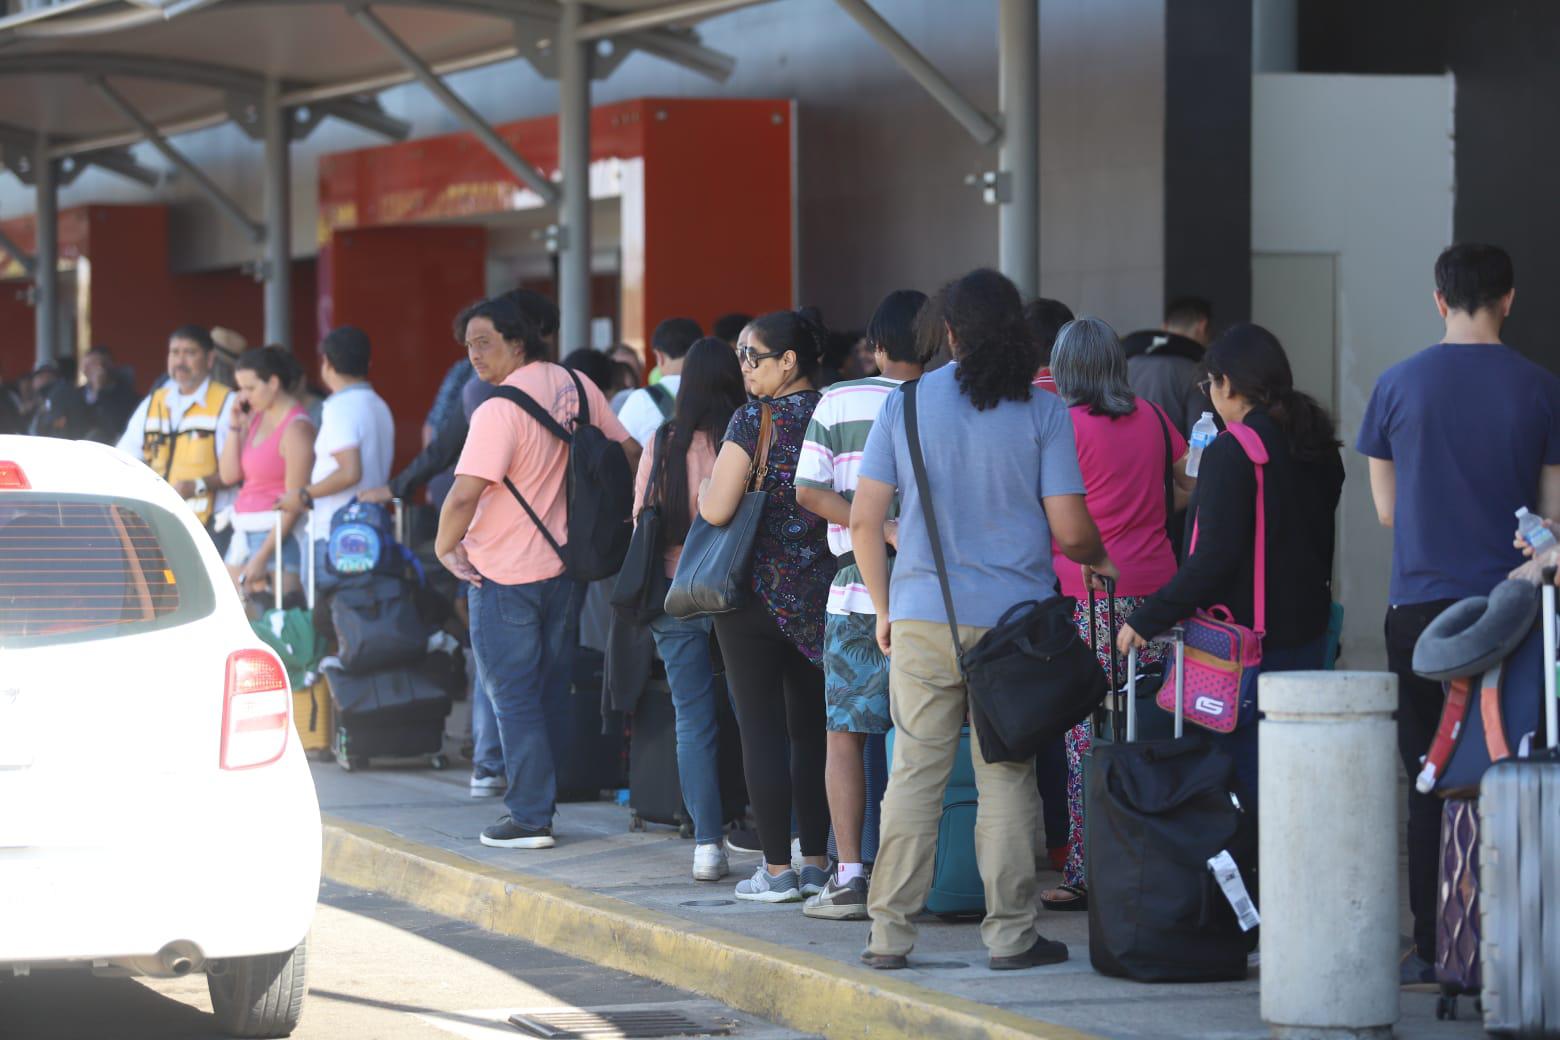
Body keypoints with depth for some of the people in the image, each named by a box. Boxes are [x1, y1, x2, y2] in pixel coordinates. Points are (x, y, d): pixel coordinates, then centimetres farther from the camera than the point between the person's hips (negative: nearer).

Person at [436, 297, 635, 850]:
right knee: (551, 694, 15)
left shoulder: (499, 410, -21)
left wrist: (446, 547, -10)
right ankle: (543, 801, 22)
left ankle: (530, 818, 1)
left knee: (513, 698, 0)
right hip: (564, 566, 7)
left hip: (504, 576, -7)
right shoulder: (576, 387, 2)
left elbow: (464, 494, -26)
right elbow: (629, 452, 11)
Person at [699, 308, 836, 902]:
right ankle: (816, 864, 14)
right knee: (813, 728, 12)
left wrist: (707, 485, 3)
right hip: (824, 590, 6)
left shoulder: (755, 419, -12)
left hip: (759, 589, -6)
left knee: (762, 730, 0)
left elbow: (716, 510, -17)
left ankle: (777, 870, -1)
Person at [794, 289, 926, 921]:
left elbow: (809, 491, -5)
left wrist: (884, 530, -11)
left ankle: (849, 879, 0)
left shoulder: (839, 403, 3)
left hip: (860, 588, -1)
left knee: (846, 732, 6)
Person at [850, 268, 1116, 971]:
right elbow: (1070, 531, -6)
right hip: (1013, 620, -1)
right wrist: (1098, 560, 16)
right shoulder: (1042, 413, -3)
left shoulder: (906, 405, 3)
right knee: (1007, 778, 4)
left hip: (922, 616, 1)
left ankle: (889, 933, 6)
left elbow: (864, 521, 2)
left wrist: (883, 608, 13)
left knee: (915, 774, 6)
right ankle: (1010, 934, 6)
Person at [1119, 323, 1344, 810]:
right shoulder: (1318, 446, 9)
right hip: (1307, 632, 8)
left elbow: (1213, 560, -20)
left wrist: (1146, 619, -15)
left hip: (1247, 640, -8)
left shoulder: (1233, 454, -15)